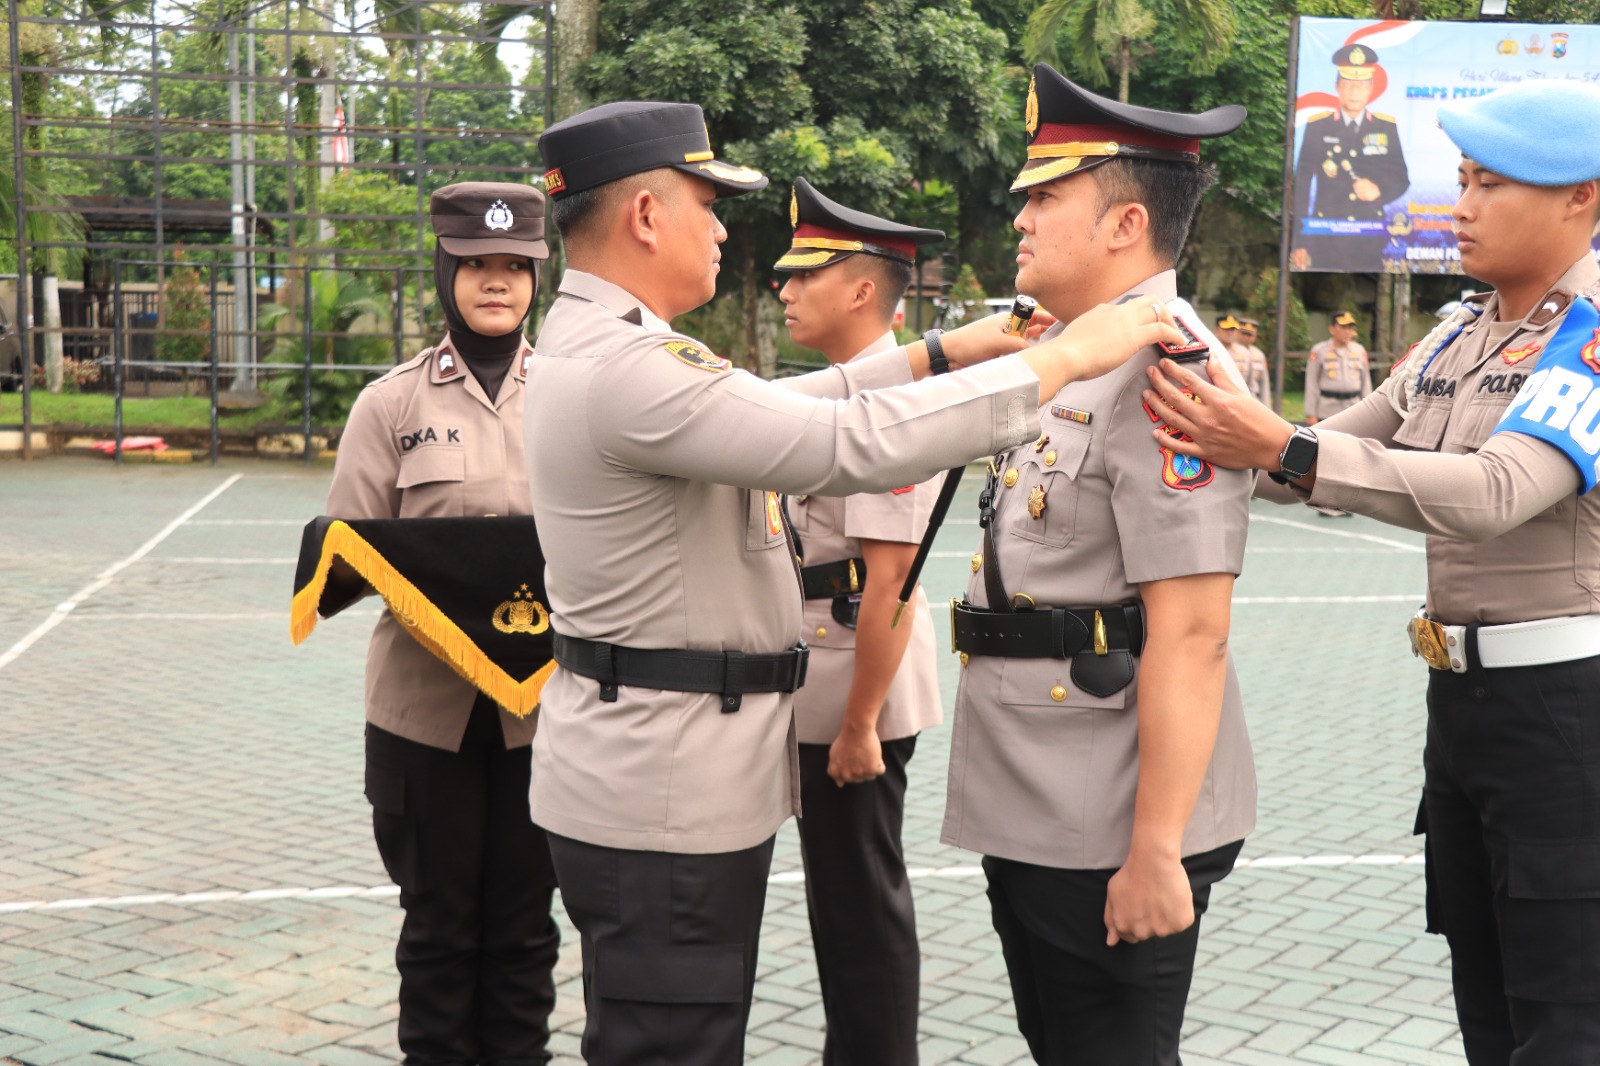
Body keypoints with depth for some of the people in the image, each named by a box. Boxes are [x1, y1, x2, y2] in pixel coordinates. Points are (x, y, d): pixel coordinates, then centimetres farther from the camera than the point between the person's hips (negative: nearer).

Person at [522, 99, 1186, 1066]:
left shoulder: (594, 343, 10)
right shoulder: (629, 369, -23)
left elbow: (782, 405, 17)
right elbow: (856, 443, -27)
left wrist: (947, 351, 11)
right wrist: (1064, 357, -19)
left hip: (652, 772, 11)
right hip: (663, 800, -11)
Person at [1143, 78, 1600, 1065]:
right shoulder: (1458, 337, 11)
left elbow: (1495, 492, -28)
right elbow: (1331, 453, 14)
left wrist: (1285, 449, -33)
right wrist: (1234, 433, -2)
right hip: (1461, 690, 8)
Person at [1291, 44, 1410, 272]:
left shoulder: (1387, 127, 10)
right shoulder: (1317, 126, 4)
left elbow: (1402, 179, 12)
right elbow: (1301, 185, 1)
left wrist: (1379, 191, -12)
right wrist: (1299, 243, -4)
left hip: (1371, 241, 1)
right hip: (1325, 239, -1)